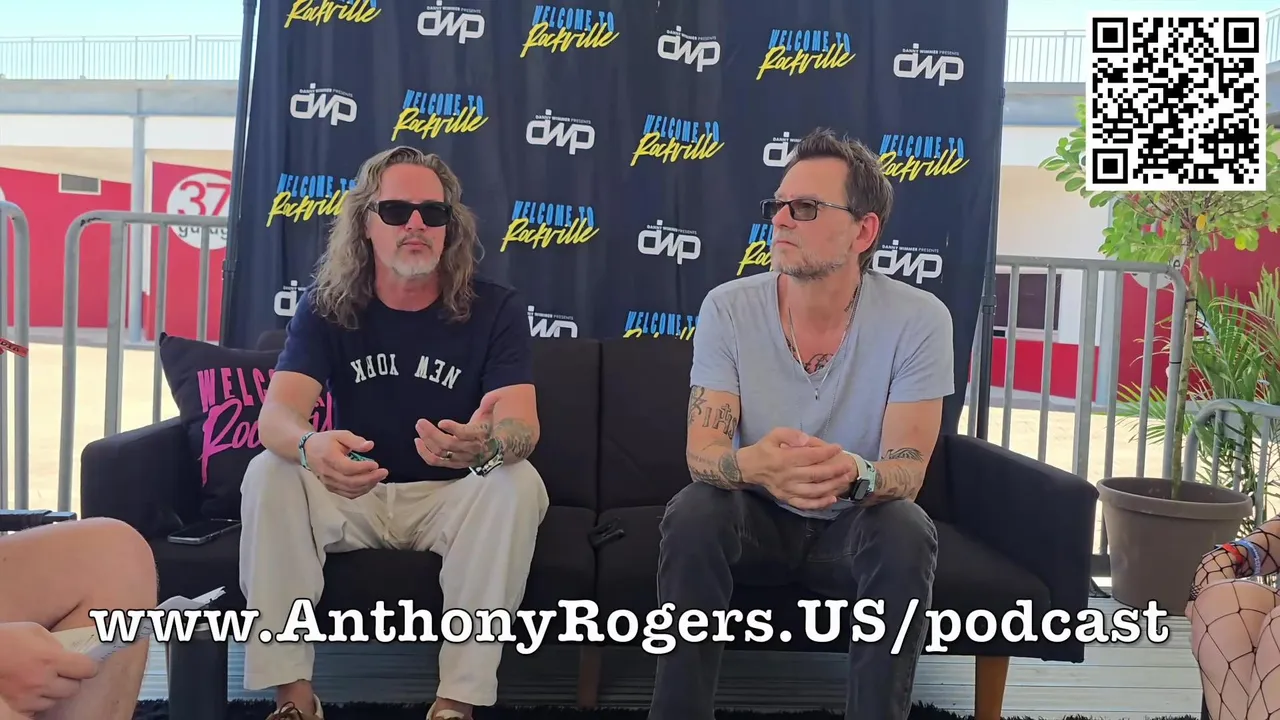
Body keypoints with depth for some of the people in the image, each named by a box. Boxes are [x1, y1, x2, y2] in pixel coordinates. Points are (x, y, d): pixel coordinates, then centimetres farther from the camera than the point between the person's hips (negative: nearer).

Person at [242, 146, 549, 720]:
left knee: (519, 483, -30)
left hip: (452, 497, -1)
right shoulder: (326, 306, -6)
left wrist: (485, 446, -50)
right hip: (351, 494, 1)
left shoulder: (495, 309, -10)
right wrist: (311, 447, -47)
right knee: (270, 472, -25)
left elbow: (523, 426, -23)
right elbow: (276, 413, -20)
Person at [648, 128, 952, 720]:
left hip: (853, 524, 0)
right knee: (692, 515, -29)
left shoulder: (918, 320, -16)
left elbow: (907, 470, -19)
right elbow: (701, 450, -18)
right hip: (757, 516, 1)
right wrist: (752, 465, -43)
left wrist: (854, 474, -44)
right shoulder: (727, 308, -13)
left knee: (907, 534, -31)